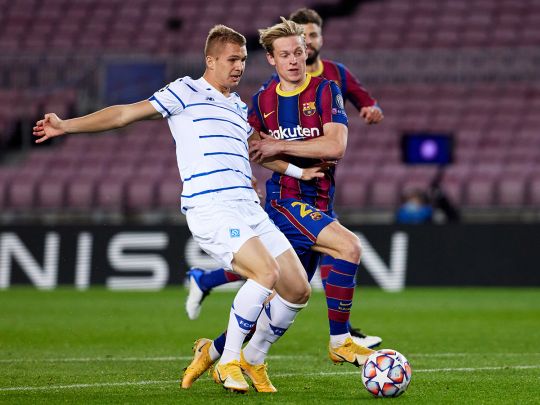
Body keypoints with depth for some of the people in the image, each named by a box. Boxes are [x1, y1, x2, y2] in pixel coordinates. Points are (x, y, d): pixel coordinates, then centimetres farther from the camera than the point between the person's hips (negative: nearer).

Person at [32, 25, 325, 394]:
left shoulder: (239, 107, 24)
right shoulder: (187, 92, 4)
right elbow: (125, 114, 3)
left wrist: (299, 170, 29)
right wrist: (67, 125, -2)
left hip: (249, 207, 8)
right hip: (211, 208, -8)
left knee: (298, 289, 0)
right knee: (266, 272, -27)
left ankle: (251, 359, 18)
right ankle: (227, 362, -13)